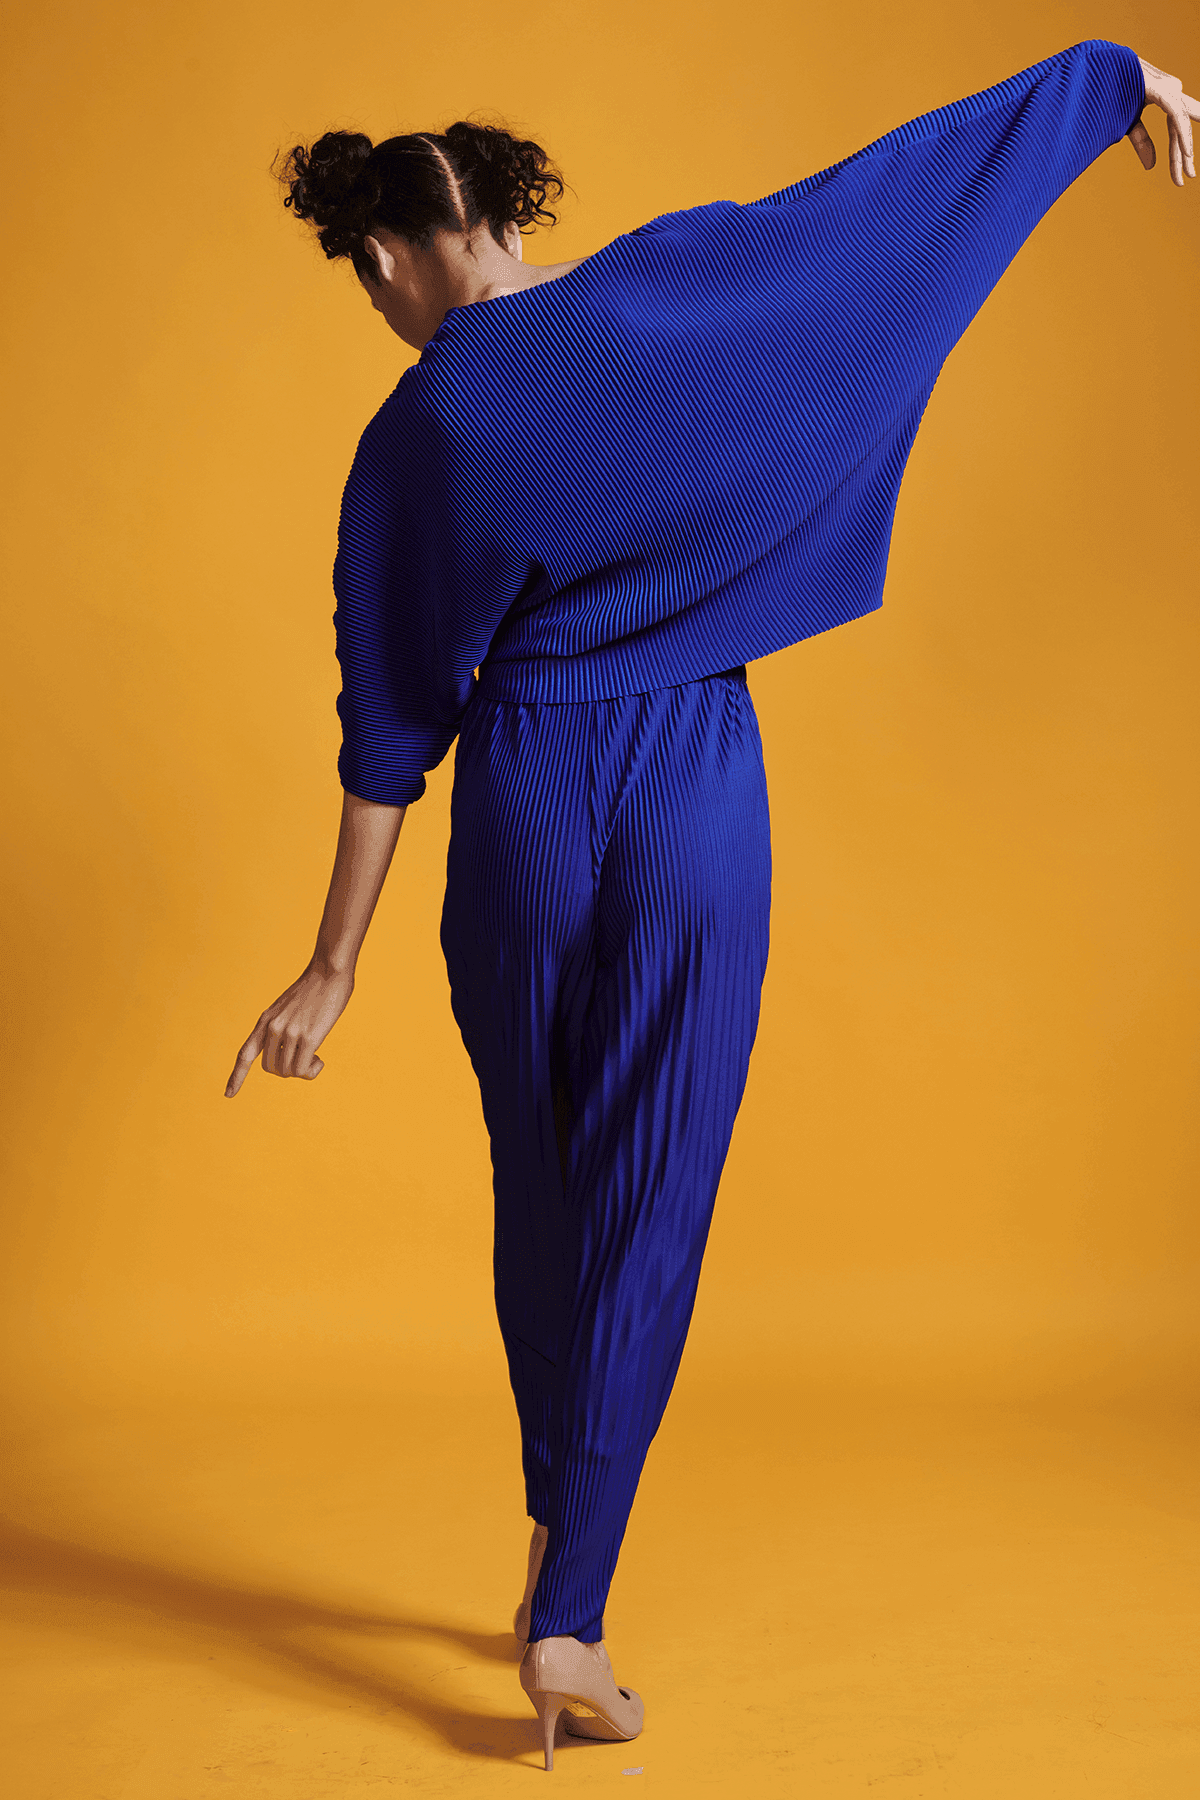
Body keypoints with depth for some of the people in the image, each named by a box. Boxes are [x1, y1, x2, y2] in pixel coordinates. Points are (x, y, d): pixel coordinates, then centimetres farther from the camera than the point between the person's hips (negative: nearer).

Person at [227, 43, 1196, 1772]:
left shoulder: (413, 438, -4)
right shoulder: (676, 280, -2)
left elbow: (389, 729, -3)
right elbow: (916, 181, 8)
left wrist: (336, 963, 5)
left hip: (522, 805, 0)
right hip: (700, 800, 0)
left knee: (542, 1195, 20)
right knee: (649, 1211, 5)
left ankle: (559, 1549, 35)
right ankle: (569, 1622, 4)